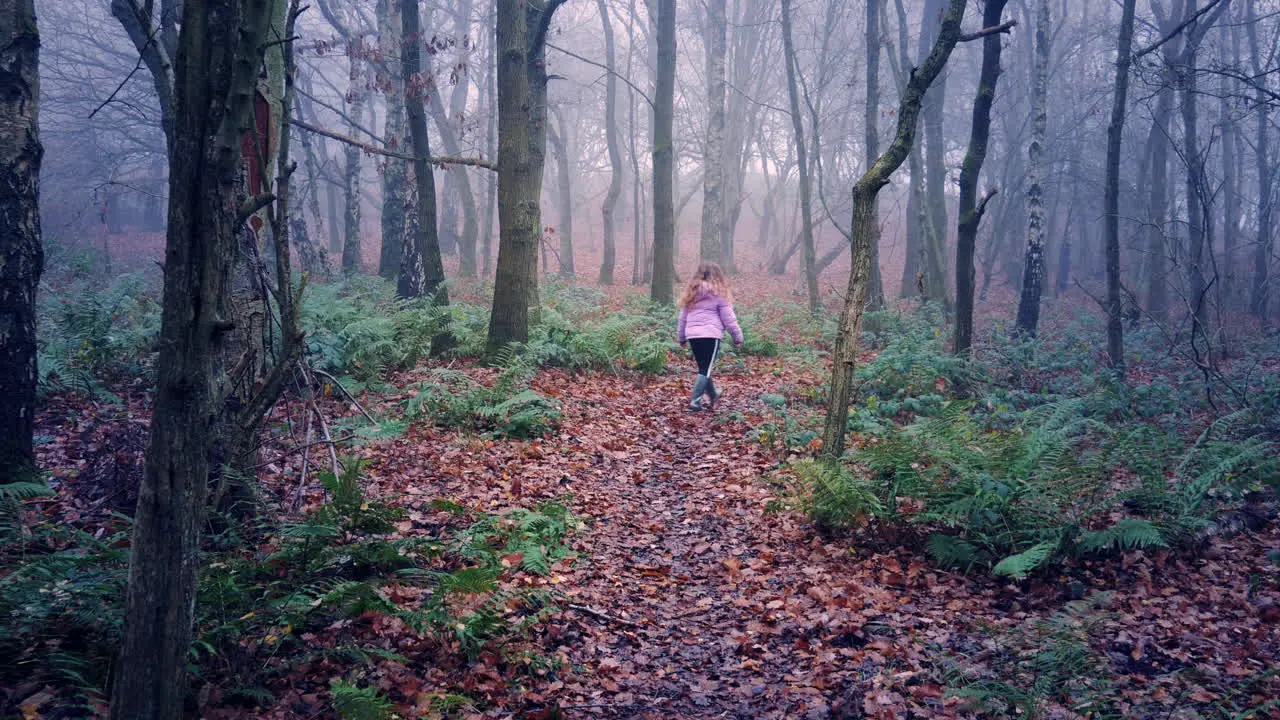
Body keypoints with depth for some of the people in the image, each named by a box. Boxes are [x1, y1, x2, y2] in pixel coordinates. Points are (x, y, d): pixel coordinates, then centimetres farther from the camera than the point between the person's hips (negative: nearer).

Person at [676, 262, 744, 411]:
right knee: (706, 369, -2)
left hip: (692, 335, 6)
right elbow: (728, 318, 0)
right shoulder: (719, 292, -1)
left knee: (703, 367, 17)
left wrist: (681, 337, 26)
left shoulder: (691, 292, 15)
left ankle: (713, 394, 34)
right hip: (710, 335, -6)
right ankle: (695, 400, -8)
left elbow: (683, 317, 18)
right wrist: (737, 336, 8)